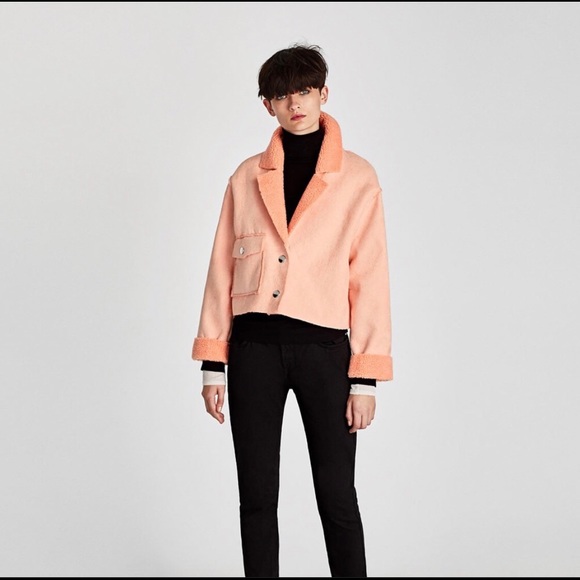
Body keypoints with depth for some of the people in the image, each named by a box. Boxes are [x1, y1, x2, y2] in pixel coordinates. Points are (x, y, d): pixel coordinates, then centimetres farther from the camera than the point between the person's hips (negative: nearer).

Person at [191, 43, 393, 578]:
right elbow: (222, 271, 9)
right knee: (257, 495, 9)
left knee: (337, 495, 3)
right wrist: (212, 364, 5)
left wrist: (366, 376, -5)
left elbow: (370, 278, -1)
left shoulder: (358, 178, 1)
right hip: (253, 344, 3)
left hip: (324, 345, -2)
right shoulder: (248, 177, 8)